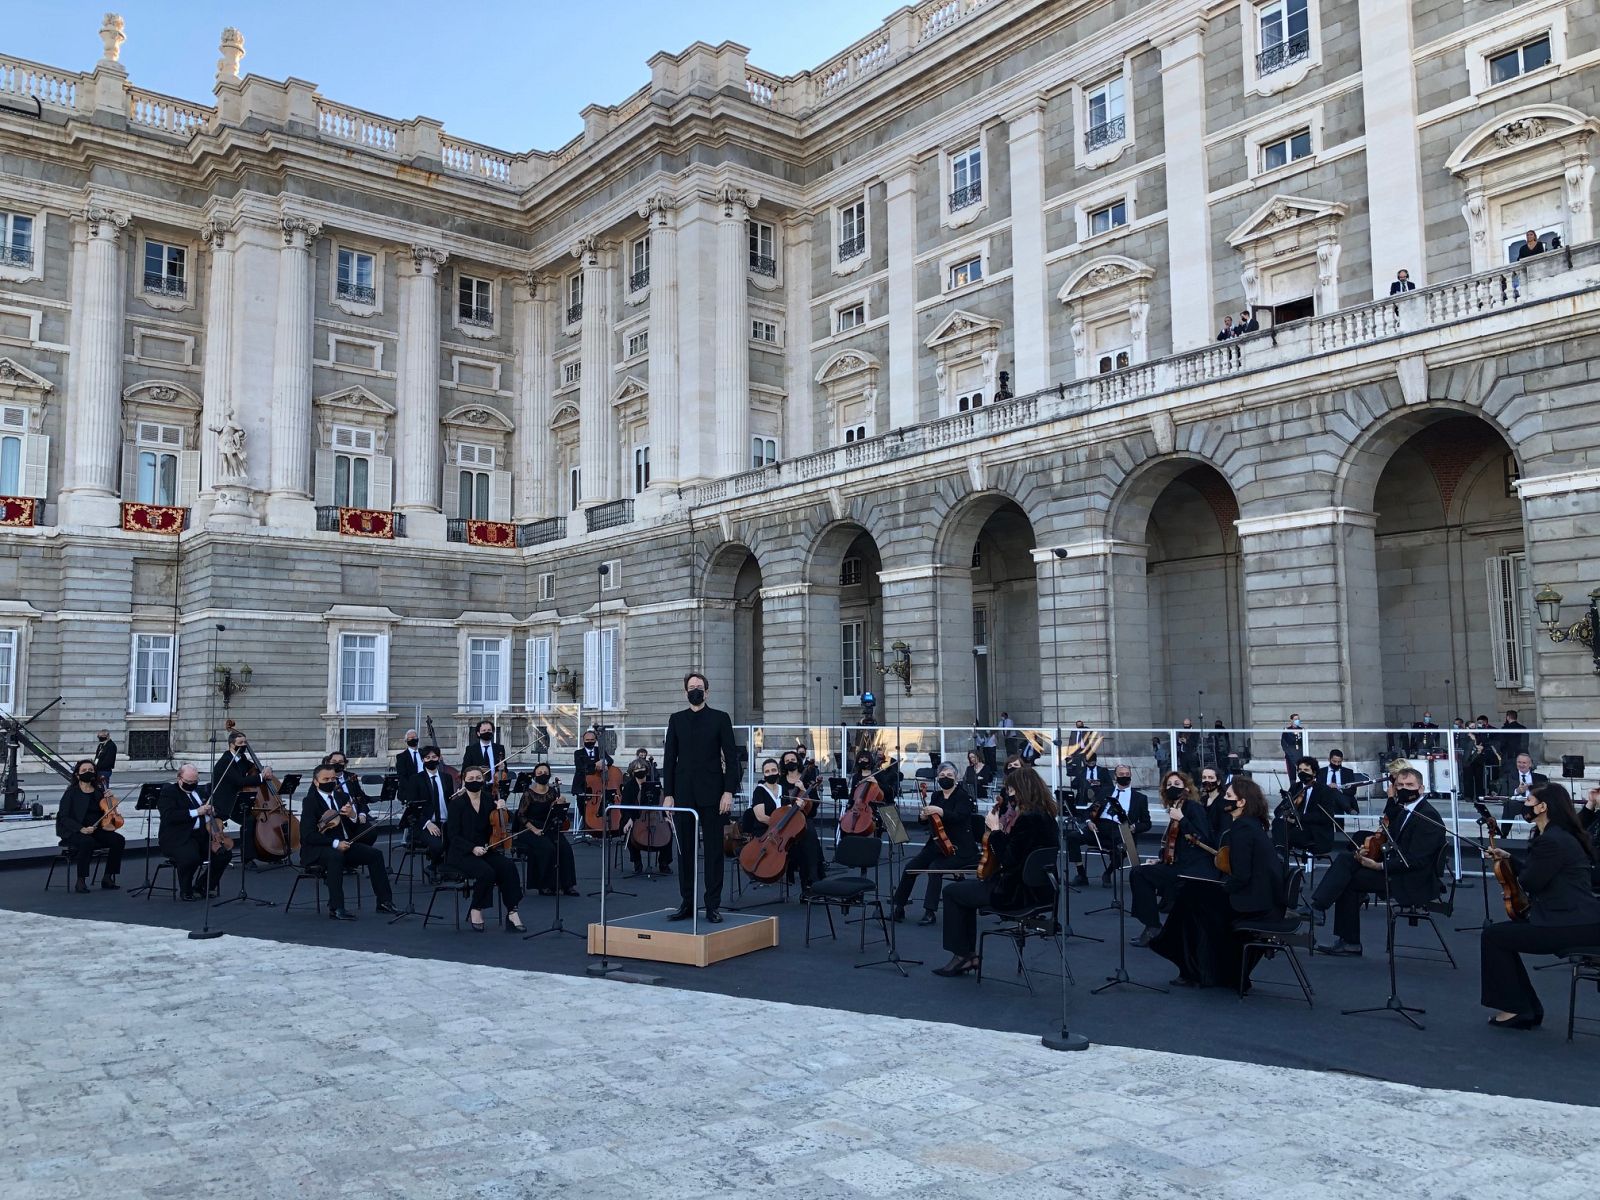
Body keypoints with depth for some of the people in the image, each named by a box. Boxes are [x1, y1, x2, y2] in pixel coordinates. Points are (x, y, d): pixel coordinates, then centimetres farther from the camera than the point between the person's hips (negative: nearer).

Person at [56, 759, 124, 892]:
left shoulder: (99, 791, 13)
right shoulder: (72, 792, -2)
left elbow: (105, 813, 18)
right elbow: (63, 817, -8)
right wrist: (81, 829, -22)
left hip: (97, 830, 5)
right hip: (75, 833, -5)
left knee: (118, 840, -20)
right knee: (87, 842, -37)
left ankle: (107, 878, -11)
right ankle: (81, 881, -26)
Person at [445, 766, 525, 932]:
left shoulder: (489, 800, 7)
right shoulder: (457, 803, -5)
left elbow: (507, 820, 11)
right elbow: (453, 835, -8)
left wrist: (503, 809, -12)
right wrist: (473, 848, -22)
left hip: (486, 849, 4)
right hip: (462, 853, -4)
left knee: (508, 866, -25)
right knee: (486, 872, -32)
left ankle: (511, 913, -22)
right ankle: (475, 911, -10)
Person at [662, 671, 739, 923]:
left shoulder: (720, 718, 2)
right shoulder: (676, 719, 9)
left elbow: (731, 757, 0)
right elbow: (669, 758, 8)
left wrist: (729, 791, -9)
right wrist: (668, 794, 1)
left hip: (711, 793, -2)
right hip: (684, 794, 3)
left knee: (713, 849, 1)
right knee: (685, 849, 6)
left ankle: (713, 905, 6)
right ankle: (687, 903, 14)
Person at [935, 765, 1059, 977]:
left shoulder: (1028, 818, -24)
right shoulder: (1044, 815, 6)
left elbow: (1008, 861, -24)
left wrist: (995, 830, -15)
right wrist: (1006, 829, 3)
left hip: (1020, 892, -10)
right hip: (1037, 888, 10)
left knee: (952, 892, 4)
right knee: (966, 889, 25)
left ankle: (962, 955, 15)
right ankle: (968, 955, 26)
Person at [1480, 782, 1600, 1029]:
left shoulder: (1551, 841, -19)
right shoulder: (1559, 835, 14)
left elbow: (1530, 882, -12)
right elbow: (1536, 875, 22)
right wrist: (1508, 859, 17)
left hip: (1572, 927, -10)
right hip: (1578, 920, 10)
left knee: (1493, 936, -5)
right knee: (1503, 935, 17)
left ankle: (1514, 1008, 5)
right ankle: (1527, 1009, 20)